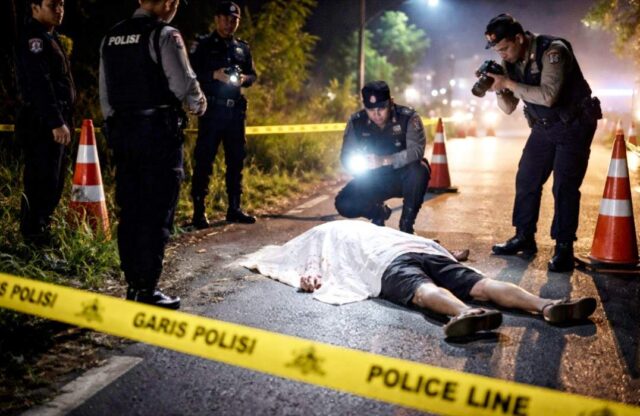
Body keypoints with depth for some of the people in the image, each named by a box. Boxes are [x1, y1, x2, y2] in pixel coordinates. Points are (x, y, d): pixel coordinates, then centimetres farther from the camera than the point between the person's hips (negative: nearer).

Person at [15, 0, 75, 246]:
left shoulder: (49, 37, 20)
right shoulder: (34, 38, -12)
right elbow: (40, 84, -22)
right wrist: (56, 122, -28)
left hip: (54, 123, 10)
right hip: (43, 124, -10)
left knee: (54, 182, 14)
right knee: (42, 183, -9)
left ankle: (40, 231, 24)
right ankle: (35, 237, -2)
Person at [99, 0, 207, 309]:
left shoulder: (111, 38, 13)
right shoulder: (163, 35, -9)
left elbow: (105, 94, 15)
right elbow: (184, 83, -12)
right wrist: (198, 105, 8)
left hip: (121, 130, 7)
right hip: (159, 131, -7)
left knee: (129, 211, 11)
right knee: (157, 213, -3)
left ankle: (133, 285, 18)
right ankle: (147, 290, 0)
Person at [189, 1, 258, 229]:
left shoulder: (242, 47, 15)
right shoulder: (203, 44, 2)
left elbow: (253, 75, 18)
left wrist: (245, 79, -4)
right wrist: (214, 75, -19)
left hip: (235, 110, 5)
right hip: (211, 110, -5)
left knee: (236, 159, 7)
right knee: (204, 160, -6)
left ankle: (234, 208, 16)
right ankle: (199, 211, -3)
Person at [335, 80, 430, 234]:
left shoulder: (408, 118, -19)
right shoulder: (356, 122, -10)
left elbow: (417, 150, -32)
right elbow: (346, 156, -10)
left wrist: (384, 160, -46)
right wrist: (358, 163, -35)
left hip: (404, 177, -2)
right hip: (374, 180, 3)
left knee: (419, 171, -36)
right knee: (344, 204, -19)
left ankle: (406, 225, -13)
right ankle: (379, 213, 16)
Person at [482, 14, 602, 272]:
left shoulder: (552, 51, -24)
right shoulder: (510, 61, -3)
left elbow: (548, 96, -35)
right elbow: (509, 108, 1)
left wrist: (509, 83, -33)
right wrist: (498, 89, -18)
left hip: (574, 124, -7)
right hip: (543, 127, 7)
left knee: (564, 186, -10)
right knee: (526, 180, 6)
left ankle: (564, 249, -3)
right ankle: (524, 238, 18)